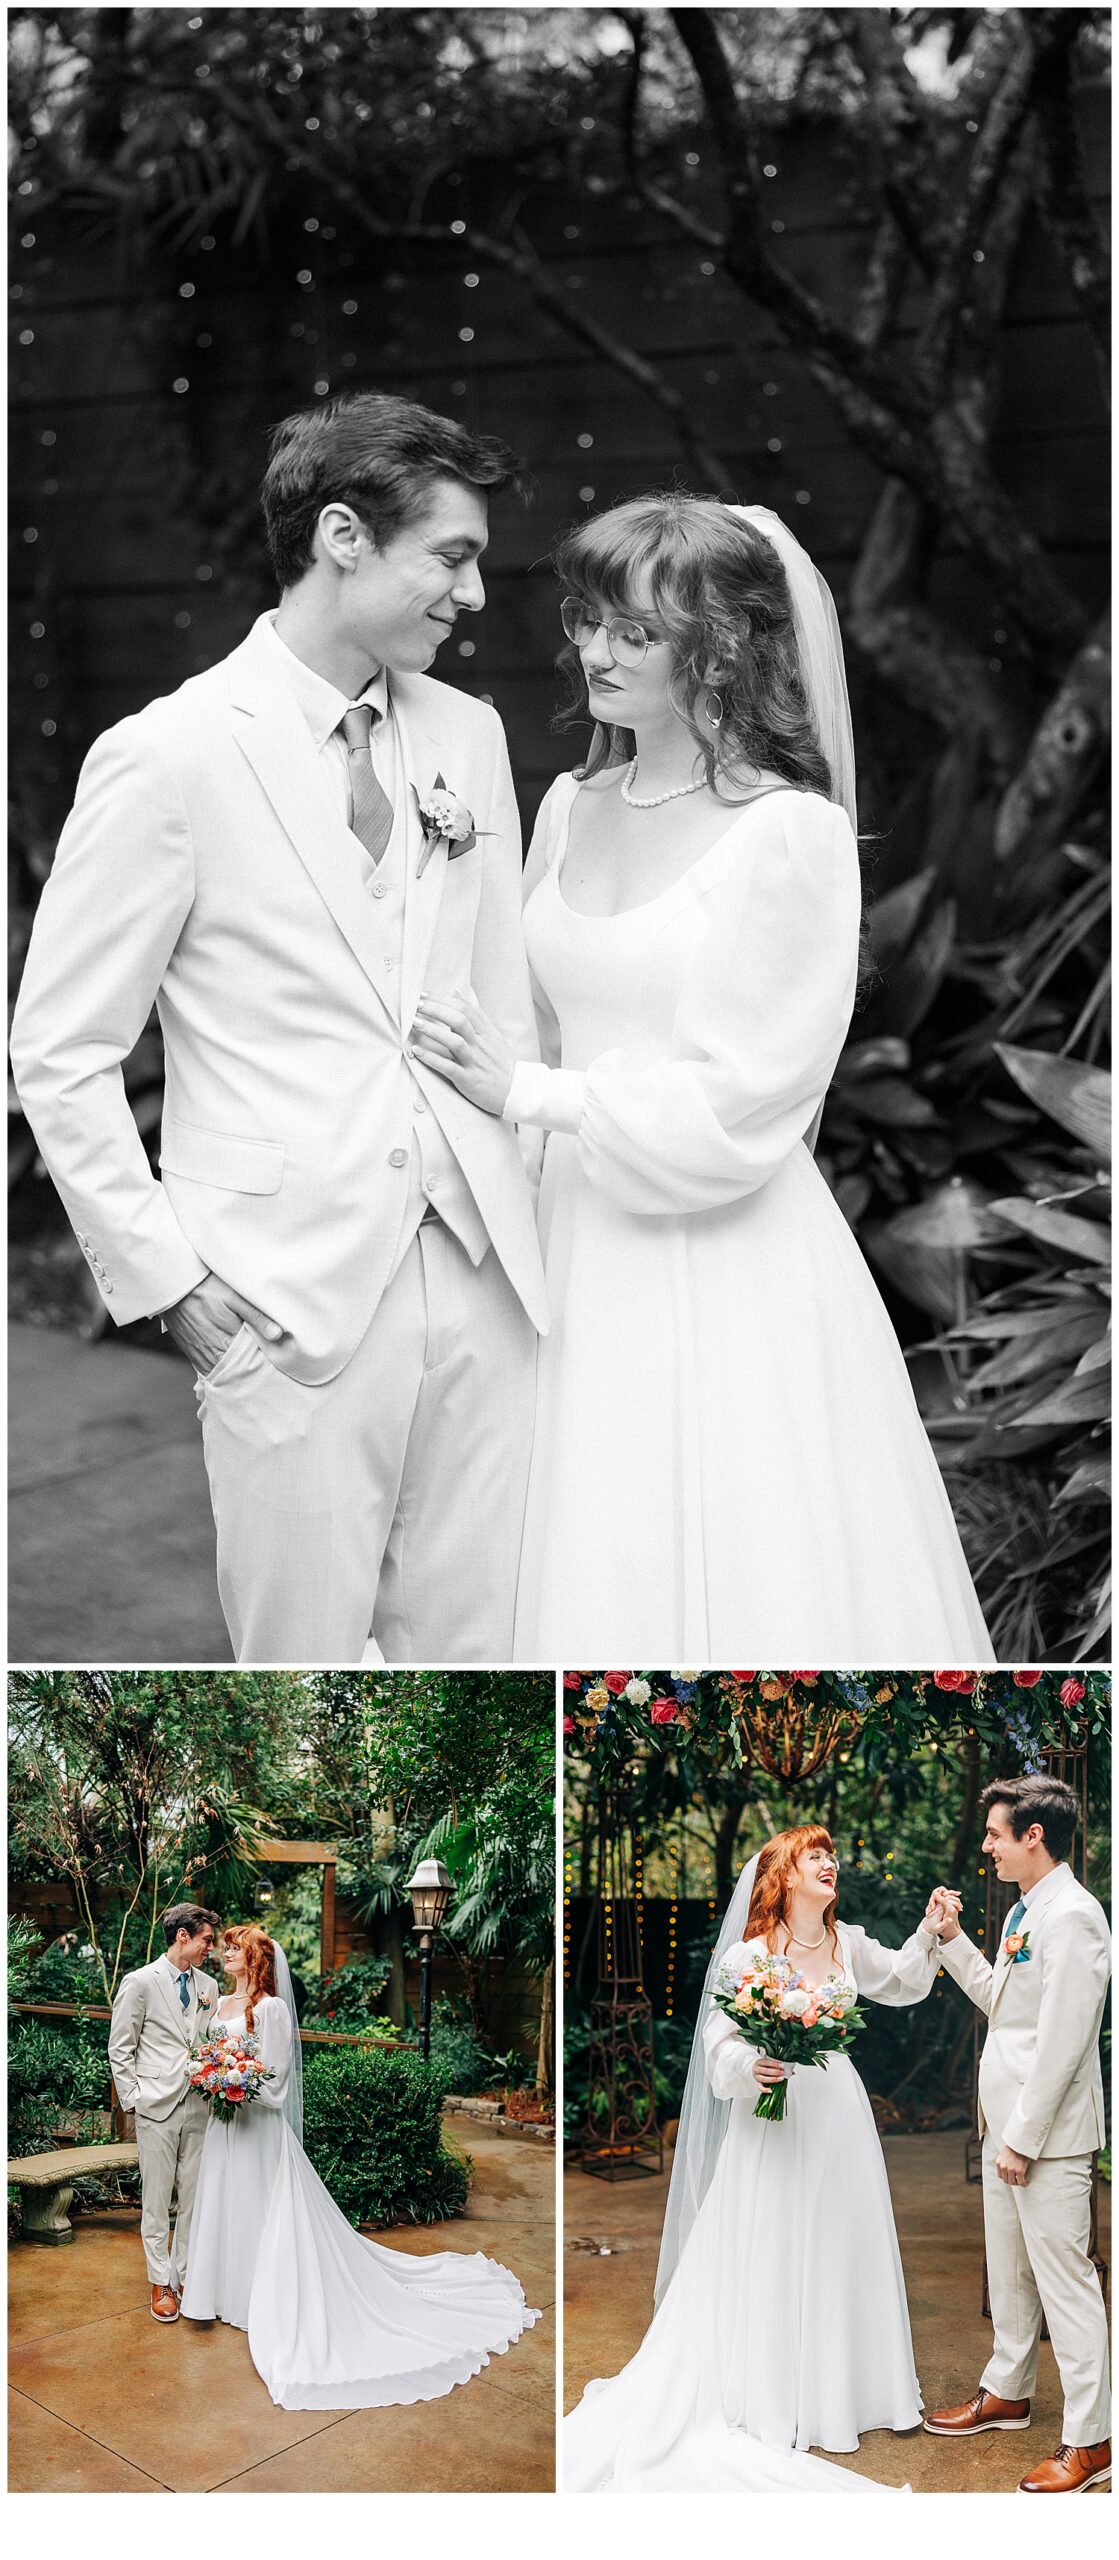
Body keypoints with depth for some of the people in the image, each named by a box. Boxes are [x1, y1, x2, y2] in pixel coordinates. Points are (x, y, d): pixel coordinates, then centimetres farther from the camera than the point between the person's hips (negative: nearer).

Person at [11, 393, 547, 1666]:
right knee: (303, 1665, 4)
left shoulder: (468, 734, 10)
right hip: (293, 1310, -5)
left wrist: (538, 1217, 6)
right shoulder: (167, 758, -7)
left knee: (478, 1649, 9)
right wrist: (166, 1278, -8)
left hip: (482, 1275, 5)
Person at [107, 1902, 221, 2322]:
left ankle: (184, 2274, 18)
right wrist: (133, 2099, -6)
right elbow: (120, 2049, -3)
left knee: (194, 2197, 7)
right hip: (157, 2106, -5)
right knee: (157, 2200, 1)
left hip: (198, 2105, 5)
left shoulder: (208, 1986, 11)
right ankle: (161, 2283, 10)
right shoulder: (140, 1982, -5)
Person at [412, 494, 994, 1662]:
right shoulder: (570, 808, 8)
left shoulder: (790, 833, -13)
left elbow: (735, 1109, -15)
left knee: (728, 1578, 3)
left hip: (724, 1275, -6)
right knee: (598, 1577, 13)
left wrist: (527, 1092, -13)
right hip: (580, 1254, 6)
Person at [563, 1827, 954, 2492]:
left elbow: (905, 1982, 22)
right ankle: (775, 2404, 10)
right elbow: (719, 2039, -10)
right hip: (776, 2115, -6)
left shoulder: (848, 1944, 5)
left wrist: (931, 1933, 9)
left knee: (839, 2249, 12)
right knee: (773, 2255, -1)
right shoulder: (750, 1954, -11)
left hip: (838, 2111, 6)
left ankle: (838, 2387, 25)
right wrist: (751, 2067, -28)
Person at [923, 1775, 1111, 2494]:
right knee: (1009, 2268, 22)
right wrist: (952, 1939, 13)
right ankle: (1006, 2393, 37)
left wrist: (1024, 2138, -20)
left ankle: (1089, 2441, 3)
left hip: (1047, 2134, -10)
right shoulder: (1024, 1913, 11)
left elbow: (1061, 2041, -23)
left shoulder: (1072, 1917, -20)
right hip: (1008, 2125, 10)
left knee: (1064, 2278, -4)